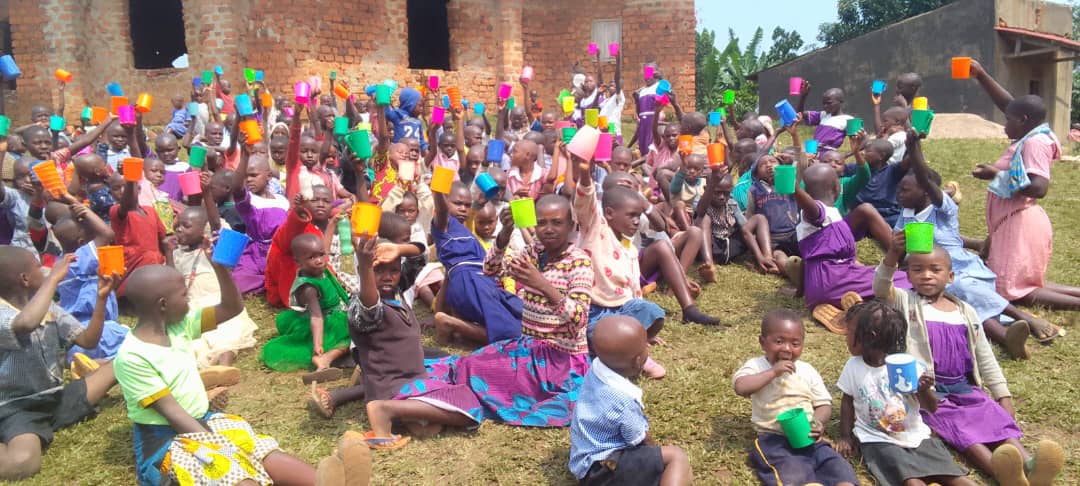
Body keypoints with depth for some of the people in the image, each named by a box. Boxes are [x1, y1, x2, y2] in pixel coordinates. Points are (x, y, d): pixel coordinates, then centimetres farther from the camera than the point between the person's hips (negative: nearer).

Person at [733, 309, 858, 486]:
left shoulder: (807, 371, 10)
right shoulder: (756, 366, -1)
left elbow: (824, 404, 11)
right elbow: (741, 387, -22)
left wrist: (818, 422, -12)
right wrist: (773, 372, -21)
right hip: (773, 439, -5)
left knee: (838, 467, -19)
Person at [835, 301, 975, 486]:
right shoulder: (853, 367, 0)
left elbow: (931, 408, -1)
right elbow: (848, 401, 12)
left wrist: (925, 390, -22)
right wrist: (845, 436, 8)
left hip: (915, 436, 1)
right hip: (878, 440, -1)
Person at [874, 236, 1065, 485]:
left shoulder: (966, 312, 13)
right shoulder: (906, 303, 1)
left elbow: (985, 359, 17)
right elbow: (881, 288, -22)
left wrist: (1003, 397, 9)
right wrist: (893, 254, -41)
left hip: (964, 387, 5)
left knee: (997, 418, -19)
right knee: (955, 426, -27)